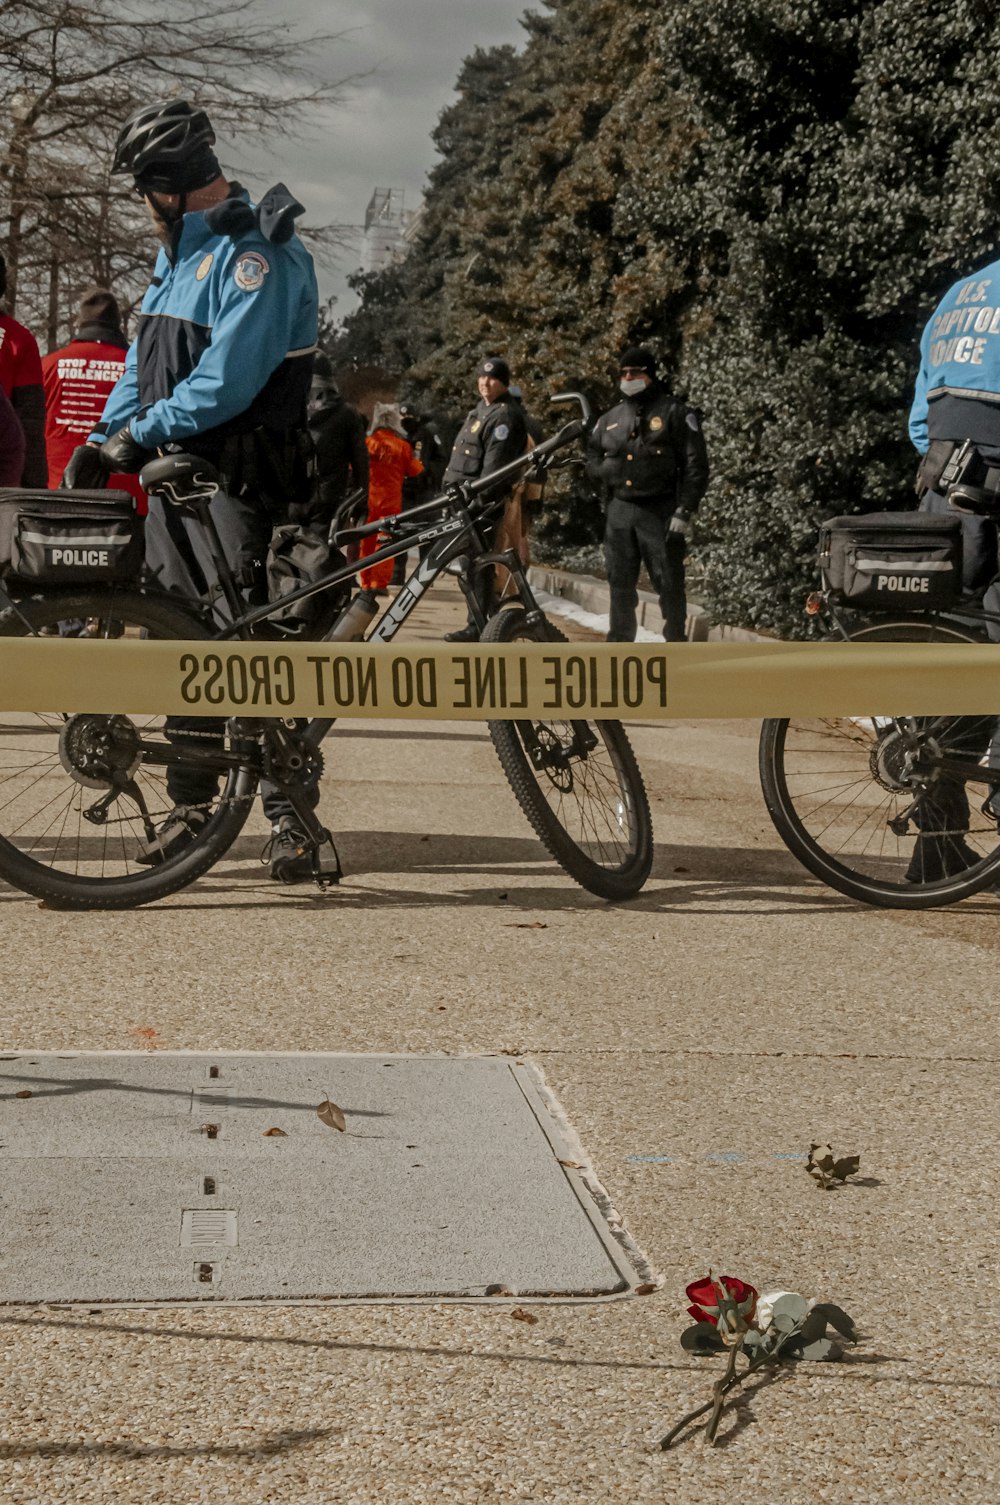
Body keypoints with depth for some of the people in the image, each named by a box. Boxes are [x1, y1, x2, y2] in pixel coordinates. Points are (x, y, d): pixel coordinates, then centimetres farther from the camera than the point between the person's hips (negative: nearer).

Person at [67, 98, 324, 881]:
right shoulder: (181, 252, 19)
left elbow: (229, 376, -21)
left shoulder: (258, 253, -11)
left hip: (237, 481, -9)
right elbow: (145, 361, 19)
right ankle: (191, 803, 17)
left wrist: (141, 434, -18)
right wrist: (105, 437, 5)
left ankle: (289, 812, -6)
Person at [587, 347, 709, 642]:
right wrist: (609, 468, 0)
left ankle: (676, 639, 5)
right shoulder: (610, 418, 14)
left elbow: (695, 466, -5)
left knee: (669, 581, -4)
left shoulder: (675, 413, -1)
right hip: (620, 512, 5)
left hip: (661, 513, -5)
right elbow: (592, 460, 24)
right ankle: (619, 642, 16)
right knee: (620, 583, 8)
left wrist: (684, 511, -13)